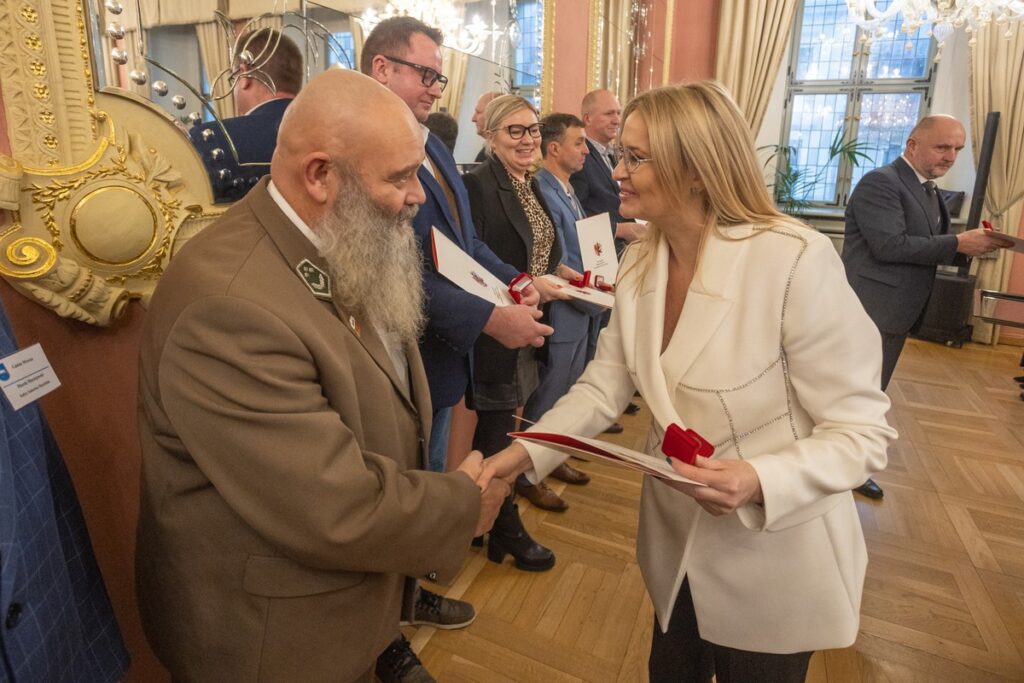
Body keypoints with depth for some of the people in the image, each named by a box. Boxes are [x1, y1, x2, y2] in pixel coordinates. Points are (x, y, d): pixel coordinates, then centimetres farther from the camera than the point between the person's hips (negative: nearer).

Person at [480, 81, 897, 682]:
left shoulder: (798, 261, -25)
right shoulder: (640, 265, -4)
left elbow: (862, 431, -20)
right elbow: (605, 385, -2)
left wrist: (759, 481, -36)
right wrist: (525, 452, -13)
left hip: (774, 561, -5)